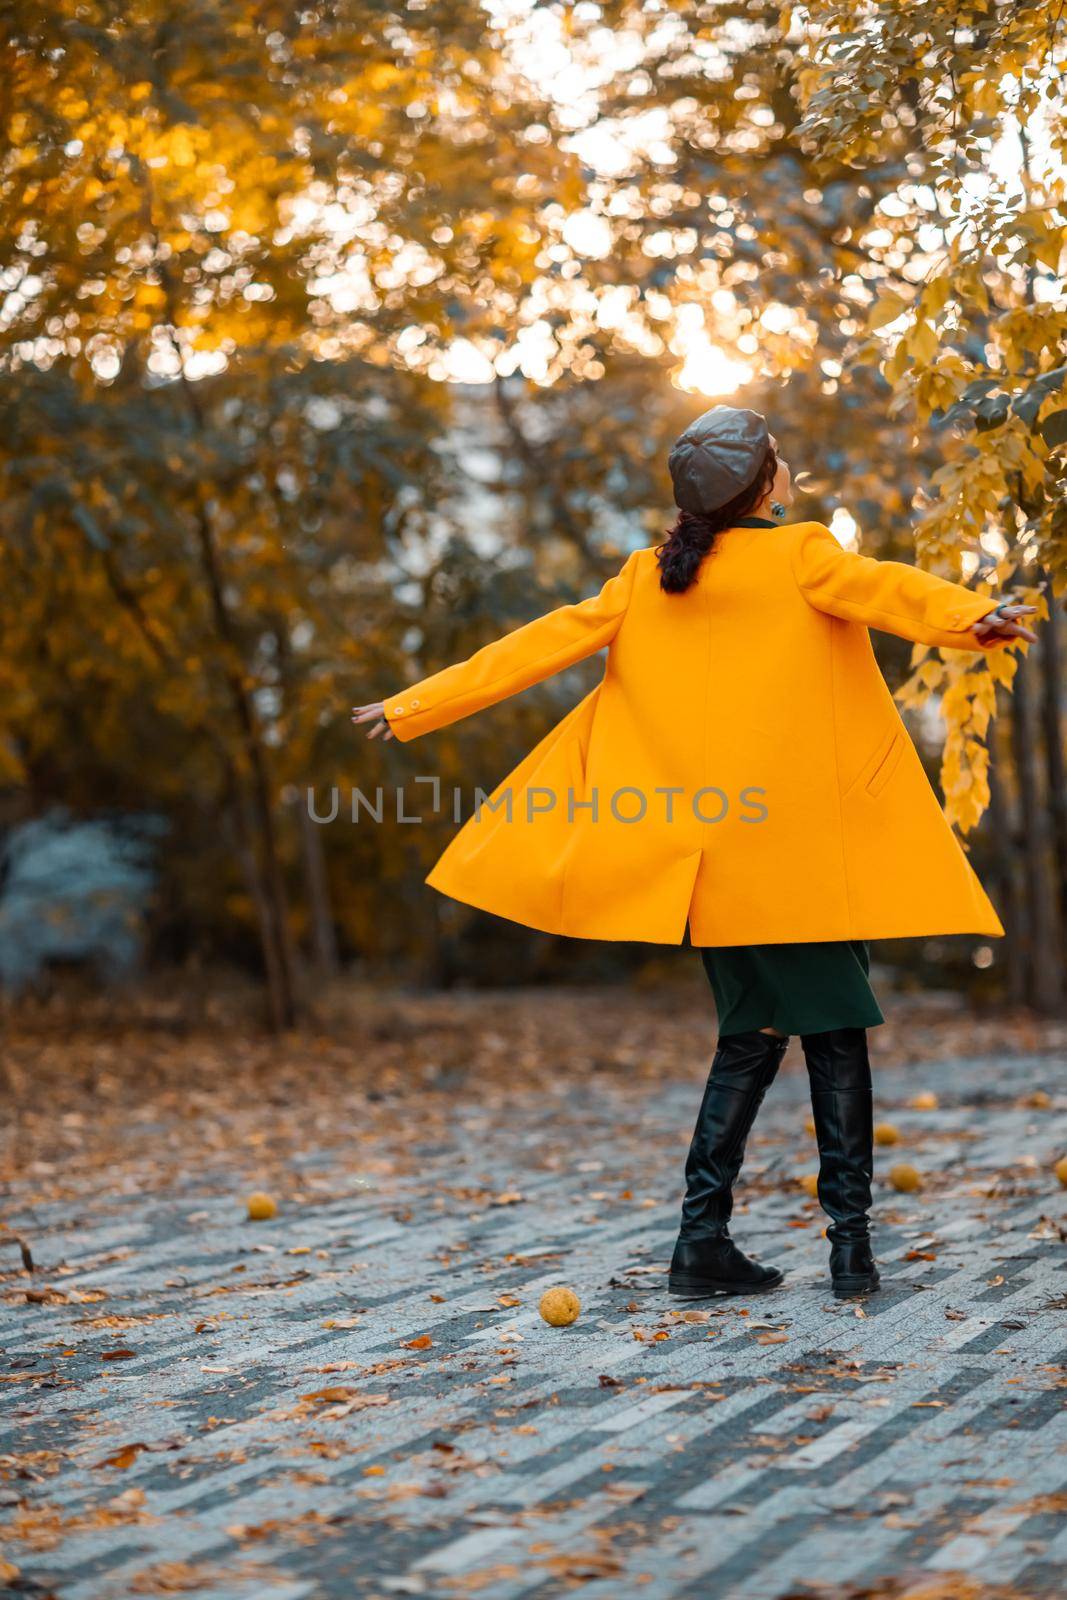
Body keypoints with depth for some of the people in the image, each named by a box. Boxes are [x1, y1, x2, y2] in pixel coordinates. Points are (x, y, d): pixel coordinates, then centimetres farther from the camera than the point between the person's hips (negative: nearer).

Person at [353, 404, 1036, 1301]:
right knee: (836, 1033, 5)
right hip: (797, 846, -5)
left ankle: (704, 1236, 9)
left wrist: (413, 706, 15)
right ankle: (851, 1240, 1)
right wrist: (971, 617, -42)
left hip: (712, 854, 5)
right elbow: (876, 588, -25)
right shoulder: (799, 555, -5)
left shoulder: (647, 580, 8)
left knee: (753, 1035, 15)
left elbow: (541, 645, 10)